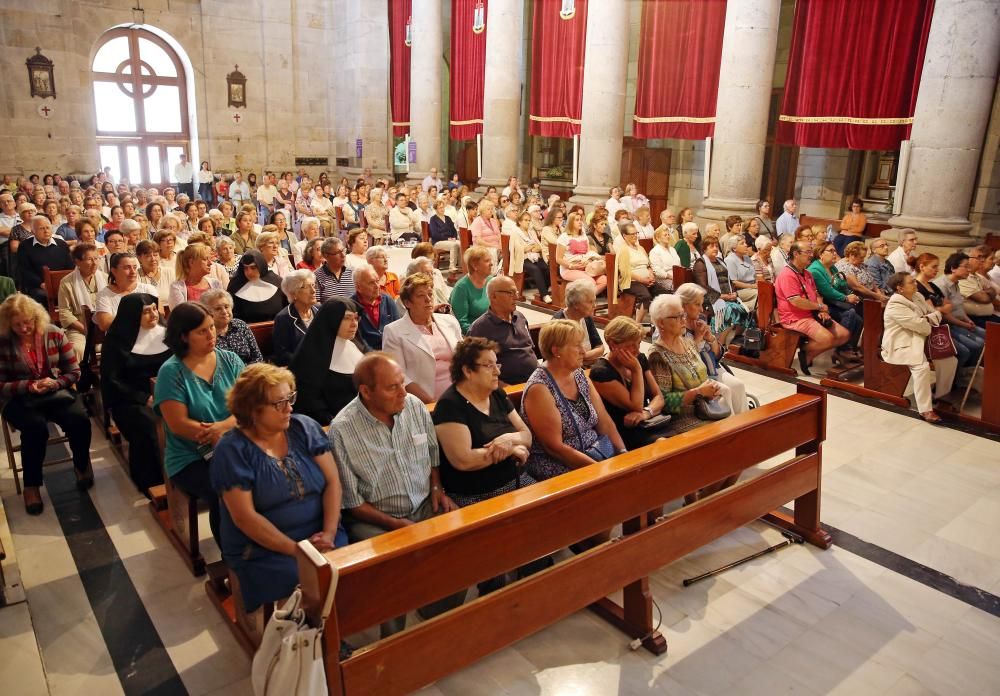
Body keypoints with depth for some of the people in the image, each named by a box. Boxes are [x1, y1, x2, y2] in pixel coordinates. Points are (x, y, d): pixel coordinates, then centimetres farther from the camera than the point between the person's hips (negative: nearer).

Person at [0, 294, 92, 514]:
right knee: (35, 427, -34)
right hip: (19, 399, -1)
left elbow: (74, 372, 3)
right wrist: (28, 386, -20)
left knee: (79, 420, -27)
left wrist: (55, 383, -17)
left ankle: (81, 465, 4)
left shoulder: (54, 334, 0)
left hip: (57, 392, 2)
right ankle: (31, 485, -14)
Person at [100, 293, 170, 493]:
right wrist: (145, 398, -14)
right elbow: (111, 380, -4)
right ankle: (152, 482, -20)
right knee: (148, 423, -34)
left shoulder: (165, 333, 10)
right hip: (130, 399, -3)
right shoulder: (116, 340, 0)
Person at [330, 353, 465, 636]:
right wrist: (396, 524, -17)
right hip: (374, 519, -5)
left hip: (425, 506, 5)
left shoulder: (414, 405, -2)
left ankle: (439, 619, 10)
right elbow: (352, 501, -11)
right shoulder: (342, 430, -16)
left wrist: (437, 488, 0)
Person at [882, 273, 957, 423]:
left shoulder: (917, 296, 10)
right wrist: (933, 322, -4)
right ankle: (925, 410, -27)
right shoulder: (895, 305, -20)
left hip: (920, 340, 9)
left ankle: (941, 396, 18)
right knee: (922, 366, -32)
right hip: (901, 345, -9)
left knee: (950, 360, 0)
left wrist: (929, 318, -14)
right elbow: (919, 325, -25)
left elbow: (935, 313, 10)